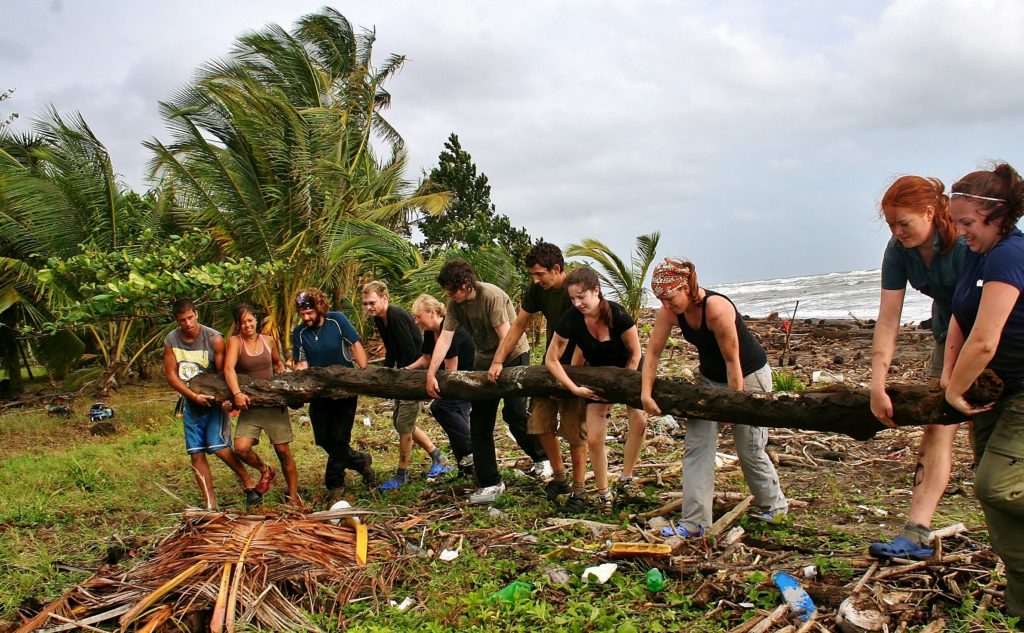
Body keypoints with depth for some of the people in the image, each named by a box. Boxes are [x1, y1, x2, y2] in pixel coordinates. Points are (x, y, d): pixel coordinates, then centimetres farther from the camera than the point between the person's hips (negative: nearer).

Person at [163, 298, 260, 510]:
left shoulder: (214, 339, -14)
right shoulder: (170, 341, -4)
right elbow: (170, 375, -5)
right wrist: (194, 396, -16)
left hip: (214, 400, -4)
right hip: (191, 403, 4)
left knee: (219, 447, -15)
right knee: (196, 455, 2)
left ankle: (249, 483, 7)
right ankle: (210, 506, 10)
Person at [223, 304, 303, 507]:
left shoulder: (268, 341, 6)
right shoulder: (235, 341, -4)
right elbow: (229, 368, -19)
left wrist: (281, 370, 3)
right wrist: (237, 393, -34)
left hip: (274, 403, 2)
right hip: (249, 405, -1)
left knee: (283, 451, 1)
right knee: (241, 448, -19)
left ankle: (293, 496, 15)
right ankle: (265, 471, 14)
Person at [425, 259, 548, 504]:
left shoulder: (492, 296, -25)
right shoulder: (455, 304, -7)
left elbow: (506, 338, -26)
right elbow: (444, 338, -12)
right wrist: (430, 374, -19)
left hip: (513, 355, -6)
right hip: (484, 360, 6)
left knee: (514, 412, -15)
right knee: (479, 420, 0)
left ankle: (542, 457, 14)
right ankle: (490, 483, 5)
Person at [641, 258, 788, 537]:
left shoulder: (717, 308, -34)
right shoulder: (669, 312, -15)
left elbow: (732, 361, -28)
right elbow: (653, 352, -8)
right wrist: (645, 393, -15)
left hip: (748, 375, -6)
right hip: (710, 377, 6)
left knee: (750, 448, 4)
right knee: (697, 446, -4)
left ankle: (775, 506, 30)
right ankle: (694, 522, -1)